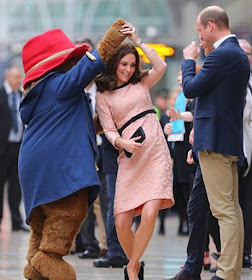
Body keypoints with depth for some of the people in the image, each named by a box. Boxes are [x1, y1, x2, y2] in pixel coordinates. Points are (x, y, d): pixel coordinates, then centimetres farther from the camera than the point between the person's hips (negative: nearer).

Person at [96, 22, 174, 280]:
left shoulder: (141, 83, 15)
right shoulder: (103, 96, 11)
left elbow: (161, 66, -3)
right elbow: (108, 129, 4)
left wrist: (136, 40, -1)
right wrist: (122, 142, -17)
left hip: (156, 153, 0)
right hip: (129, 159, 0)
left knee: (149, 214, -18)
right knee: (122, 223, -8)